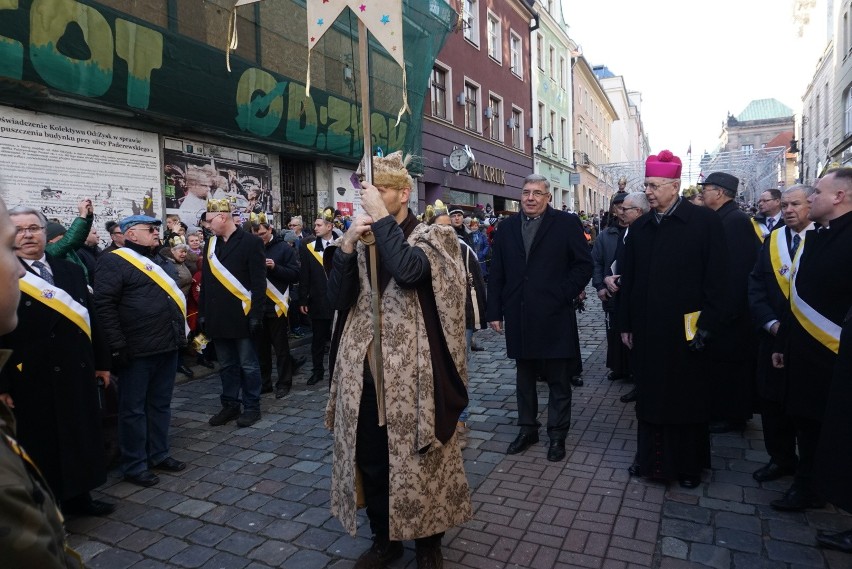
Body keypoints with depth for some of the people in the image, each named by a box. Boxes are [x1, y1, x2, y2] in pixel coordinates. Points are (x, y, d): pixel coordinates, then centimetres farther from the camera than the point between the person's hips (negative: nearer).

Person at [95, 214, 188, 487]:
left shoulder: (160, 260, 17)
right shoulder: (114, 262, -9)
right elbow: (104, 305, -17)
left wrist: (181, 335, 16)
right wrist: (118, 346, -21)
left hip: (168, 347, 8)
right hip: (137, 351, -8)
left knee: (161, 404, 17)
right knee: (134, 408, 5)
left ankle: (158, 454, 30)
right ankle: (133, 465, 17)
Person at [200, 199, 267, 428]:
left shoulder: (251, 242, -7)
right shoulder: (211, 244, 11)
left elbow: (258, 283, -10)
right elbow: (206, 282, 13)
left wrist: (256, 315, -15)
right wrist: (203, 313, 9)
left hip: (241, 315, -5)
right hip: (218, 317, 6)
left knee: (248, 364, 5)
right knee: (226, 365, 14)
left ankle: (252, 407, 17)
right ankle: (230, 405, 25)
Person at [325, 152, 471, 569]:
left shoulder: (431, 237, -3)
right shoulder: (363, 241, 9)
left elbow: (408, 271, -26)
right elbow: (337, 299, 0)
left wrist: (382, 218, -19)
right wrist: (347, 245, -10)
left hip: (410, 373, -4)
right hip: (364, 372, 5)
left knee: (417, 460, 8)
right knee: (370, 461, 14)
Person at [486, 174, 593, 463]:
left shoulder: (567, 223, -1)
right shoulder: (507, 227, 9)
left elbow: (584, 264, -2)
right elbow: (497, 273, 9)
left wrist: (563, 295, -11)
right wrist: (494, 311, 4)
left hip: (554, 317, -3)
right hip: (519, 317, 4)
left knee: (558, 380, 8)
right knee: (524, 378, 15)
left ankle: (557, 434, 23)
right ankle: (527, 429, 30)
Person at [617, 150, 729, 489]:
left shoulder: (705, 222, -6)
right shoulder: (640, 228, 7)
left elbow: (716, 279, -8)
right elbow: (628, 279, 9)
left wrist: (706, 326, -12)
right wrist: (625, 324, 7)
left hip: (685, 330, -4)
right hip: (646, 331, 4)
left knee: (687, 399, 11)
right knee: (649, 397, 13)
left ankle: (688, 466, 28)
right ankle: (650, 459, 29)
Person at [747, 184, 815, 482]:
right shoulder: (772, 241, 6)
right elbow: (756, 286, 4)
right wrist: (771, 322, -8)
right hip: (774, 337, 4)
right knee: (773, 403, 10)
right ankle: (781, 459, 28)